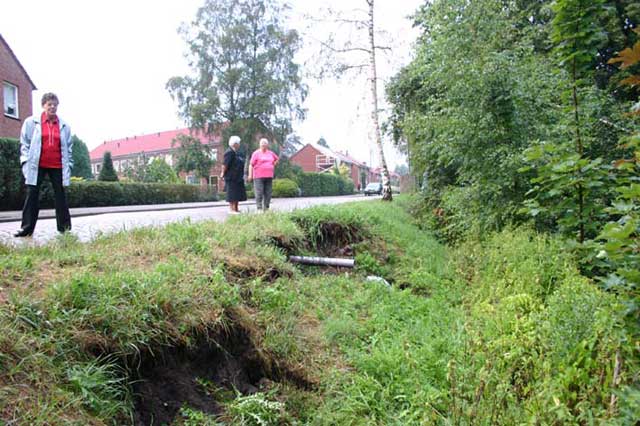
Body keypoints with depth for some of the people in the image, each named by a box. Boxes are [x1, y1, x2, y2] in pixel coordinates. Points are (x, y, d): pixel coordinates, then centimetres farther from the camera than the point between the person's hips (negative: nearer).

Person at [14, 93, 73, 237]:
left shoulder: (64, 125, 8)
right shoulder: (31, 122, 3)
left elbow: (68, 147, 12)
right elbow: (24, 143, 4)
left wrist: (68, 165, 6)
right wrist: (25, 161, -4)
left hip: (58, 166, 1)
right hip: (37, 165, -1)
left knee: (60, 195, 5)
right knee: (32, 194, -1)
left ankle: (64, 227, 10)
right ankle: (27, 227, 2)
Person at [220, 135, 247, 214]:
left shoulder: (235, 152, 14)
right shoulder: (229, 152, -16)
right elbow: (225, 164, -20)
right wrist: (223, 173, -14)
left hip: (238, 177, 10)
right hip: (231, 177, -10)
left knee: (238, 193, 11)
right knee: (232, 194, -5)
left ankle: (236, 209, 18)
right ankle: (232, 209, 0)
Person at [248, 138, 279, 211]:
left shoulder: (271, 153, 14)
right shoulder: (256, 153, 0)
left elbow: (276, 159, 33)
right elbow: (251, 164, -5)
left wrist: (273, 165, 18)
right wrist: (250, 175, -13)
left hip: (269, 176, 5)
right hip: (259, 176, -5)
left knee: (268, 193, 5)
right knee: (259, 193, -9)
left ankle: (266, 208, 13)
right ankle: (259, 208, -6)